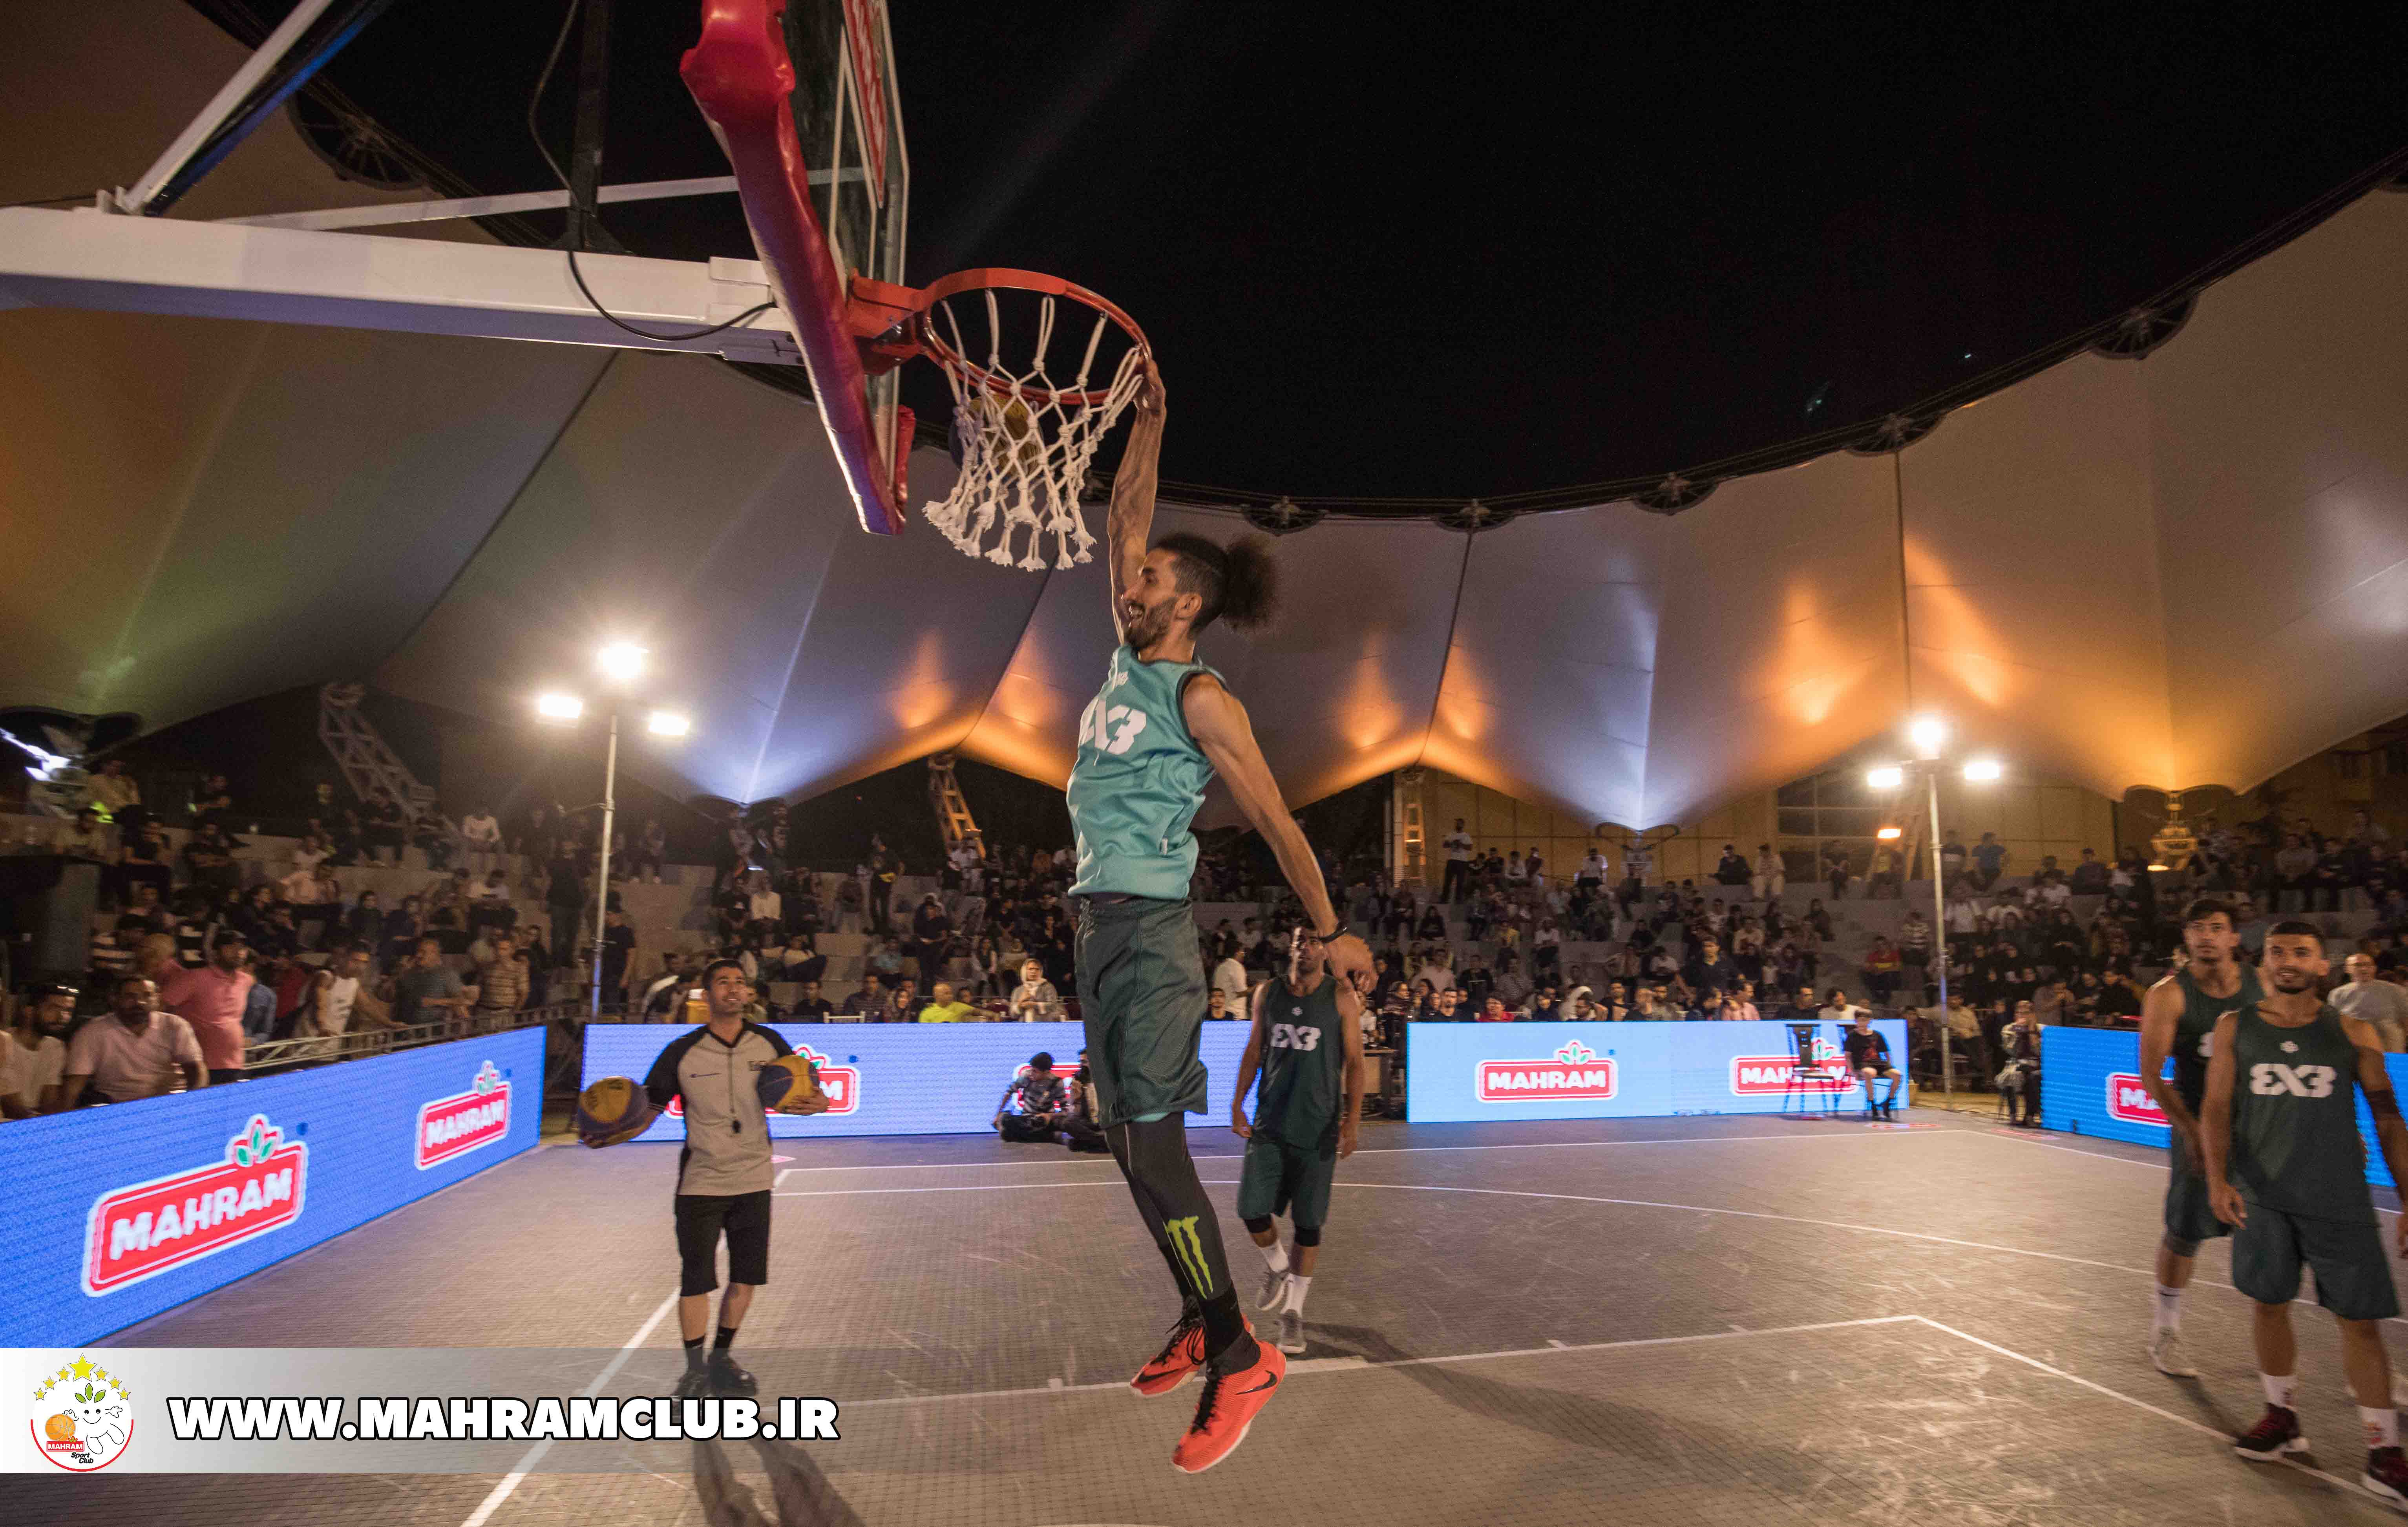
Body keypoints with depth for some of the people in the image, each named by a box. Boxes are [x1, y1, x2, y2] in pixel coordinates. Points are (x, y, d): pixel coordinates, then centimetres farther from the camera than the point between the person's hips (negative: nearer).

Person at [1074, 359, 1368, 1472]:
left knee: (1153, 1147, -9)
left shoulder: (1201, 698, -9)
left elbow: (1276, 822, -7)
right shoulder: (1128, 663, 12)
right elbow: (1124, 523, 19)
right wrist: (1148, 422, 17)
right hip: (1100, 924, 8)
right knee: (1133, 1145, 12)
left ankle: (1239, 1358, 2)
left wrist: (1330, 932, -4)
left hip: (1151, 931, -8)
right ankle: (1201, 1324, 24)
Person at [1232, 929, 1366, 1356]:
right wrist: (1237, 1104, 4)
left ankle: (1293, 1312, 19)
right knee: (1251, 1210, -1)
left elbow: (1354, 1062, -5)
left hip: (1317, 1128, -3)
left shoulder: (1341, 996, -5)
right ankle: (1277, 1269, 31)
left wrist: (1351, 1123, -11)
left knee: (1308, 1224, 2)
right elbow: (1254, 1051, 12)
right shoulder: (1267, 993, 5)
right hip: (1269, 1124, 3)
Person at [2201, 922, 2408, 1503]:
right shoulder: (2235, 1027, 0)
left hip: (2339, 1201, -1)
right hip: (2262, 1196, 1)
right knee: (2270, 1304, 10)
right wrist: (2218, 1178, -12)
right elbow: (2216, 1108, -1)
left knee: (2360, 1320, 3)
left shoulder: (2352, 1033, 0)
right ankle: (2282, 1419, 28)